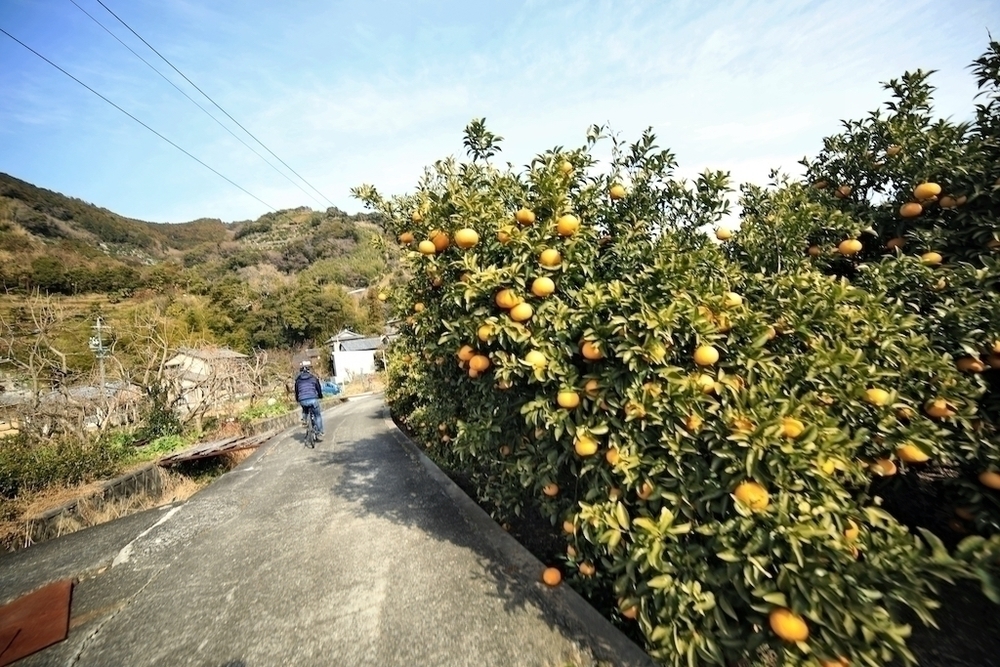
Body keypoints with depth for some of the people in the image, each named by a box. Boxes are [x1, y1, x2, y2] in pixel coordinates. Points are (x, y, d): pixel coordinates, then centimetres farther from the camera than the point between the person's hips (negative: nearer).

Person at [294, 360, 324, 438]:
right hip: (313, 399, -3)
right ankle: (319, 432, 15)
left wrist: (298, 400, 35)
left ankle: (304, 418, 16)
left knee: (305, 410, 39)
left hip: (302, 401, 3)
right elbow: (319, 389, 14)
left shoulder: (298, 379, 14)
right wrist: (320, 396, 34)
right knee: (318, 415, 15)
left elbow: (296, 391, 19)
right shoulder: (314, 378, 8)